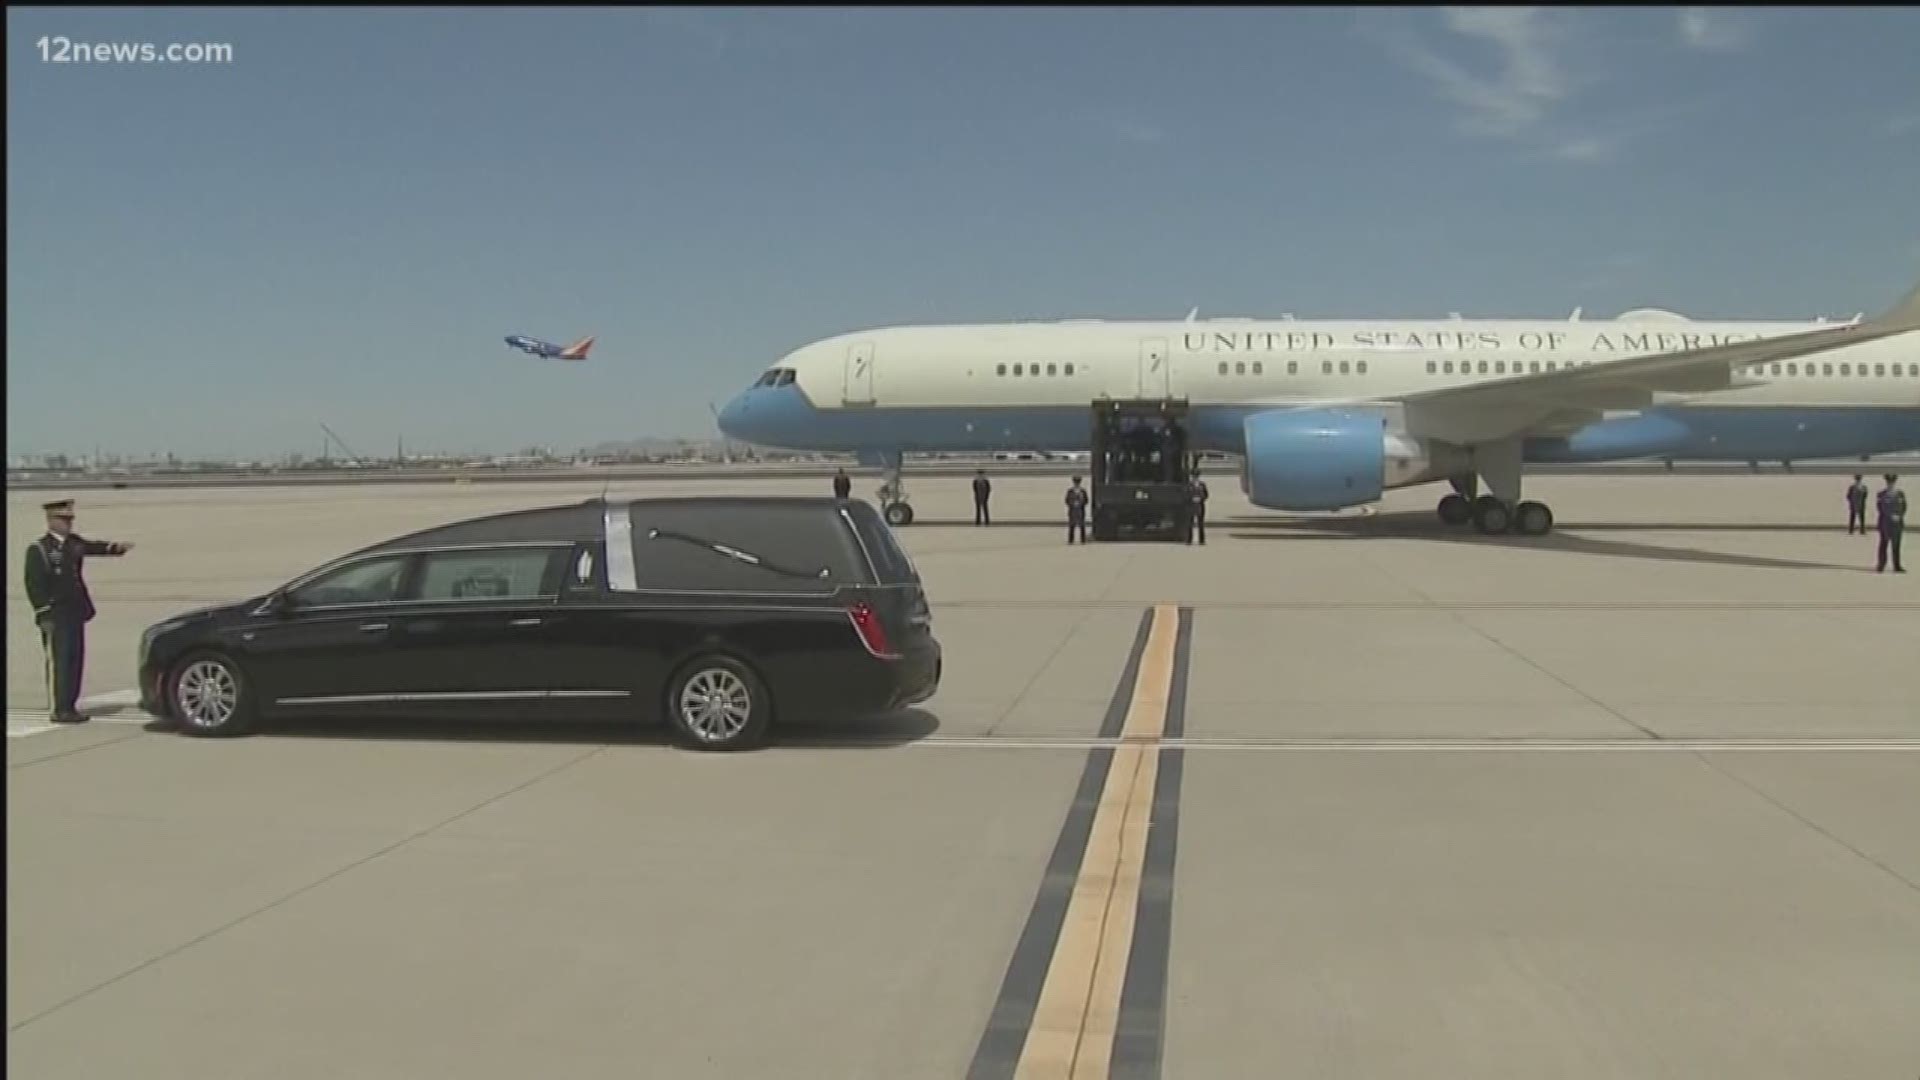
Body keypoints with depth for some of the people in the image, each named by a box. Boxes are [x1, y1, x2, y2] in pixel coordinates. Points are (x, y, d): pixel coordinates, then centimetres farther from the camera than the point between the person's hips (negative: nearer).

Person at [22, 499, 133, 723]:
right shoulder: (38, 549, -7)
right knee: (59, 662, -7)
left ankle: (69, 706, 16)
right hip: (55, 617, -7)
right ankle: (58, 710, -3)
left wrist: (117, 547, -16)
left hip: (75, 613, 7)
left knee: (76, 661, 8)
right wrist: (44, 614, -14)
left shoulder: (74, 542, 12)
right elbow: (34, 585, -10)